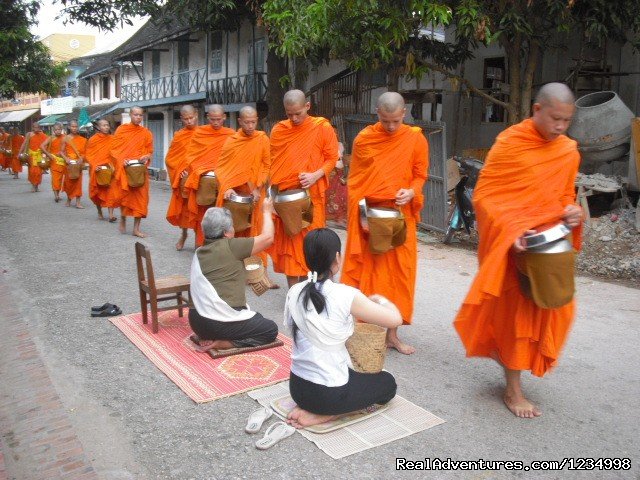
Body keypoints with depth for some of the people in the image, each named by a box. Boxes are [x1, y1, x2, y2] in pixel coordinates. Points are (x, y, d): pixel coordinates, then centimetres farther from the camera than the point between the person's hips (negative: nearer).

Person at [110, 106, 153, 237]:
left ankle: (136, 228, 2)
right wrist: (122, 160, -16)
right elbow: (114, 149, 0)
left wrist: (147, 157, -11)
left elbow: (150, 151, 11)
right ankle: (123, 219, 31)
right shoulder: (121, 129, 3)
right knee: (124, 195, 5)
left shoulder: (146, 133, 7)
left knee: (140, 197, -3)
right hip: (124, 168, -1)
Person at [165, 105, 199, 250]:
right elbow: (169, 159, 5)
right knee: (183, 208, 11)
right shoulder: (179, 136, 2)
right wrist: (179, 171, -10)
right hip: (184, 179, 1)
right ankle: (184, 234, 33)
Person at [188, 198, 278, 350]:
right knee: (271, 330, 11)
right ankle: (220, 343, -5)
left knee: (255, 318, 30)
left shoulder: (199, 252, 11)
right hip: (221, 323, -8)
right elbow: (268, 237, -3)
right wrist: (267, 211, 12)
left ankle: (207, 337, 9)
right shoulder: (231, 246, -10)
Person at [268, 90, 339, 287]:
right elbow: (273, 163, 12)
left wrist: (316, 175, -16)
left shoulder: (323, 128, -3)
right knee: (287, 240, 5)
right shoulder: (278, 130, 5)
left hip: (311, 195, -2)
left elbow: (332, 158, 0)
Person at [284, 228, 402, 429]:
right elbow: (395, 319, -17)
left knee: (349, 371, 35)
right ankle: (319, 415, 2)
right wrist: (380, 300, 6)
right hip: (329, 393, -7)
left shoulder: (294, 292, -6)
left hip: (297, 386, 7)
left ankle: (307, 406, 11)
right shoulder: (346, 295, -22)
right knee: (388, 383, 19)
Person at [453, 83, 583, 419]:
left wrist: (571, 212, -7)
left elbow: (564, 195, 16)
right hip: (510, 244, -5)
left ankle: (509, 358, 38)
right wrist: (510, 231, -23)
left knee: (546, 309, 12)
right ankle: (513, 390, 17)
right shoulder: (509, 143, -10)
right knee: (514, 311, 3)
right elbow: (483, 195, -12)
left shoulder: (568, 152, 5)